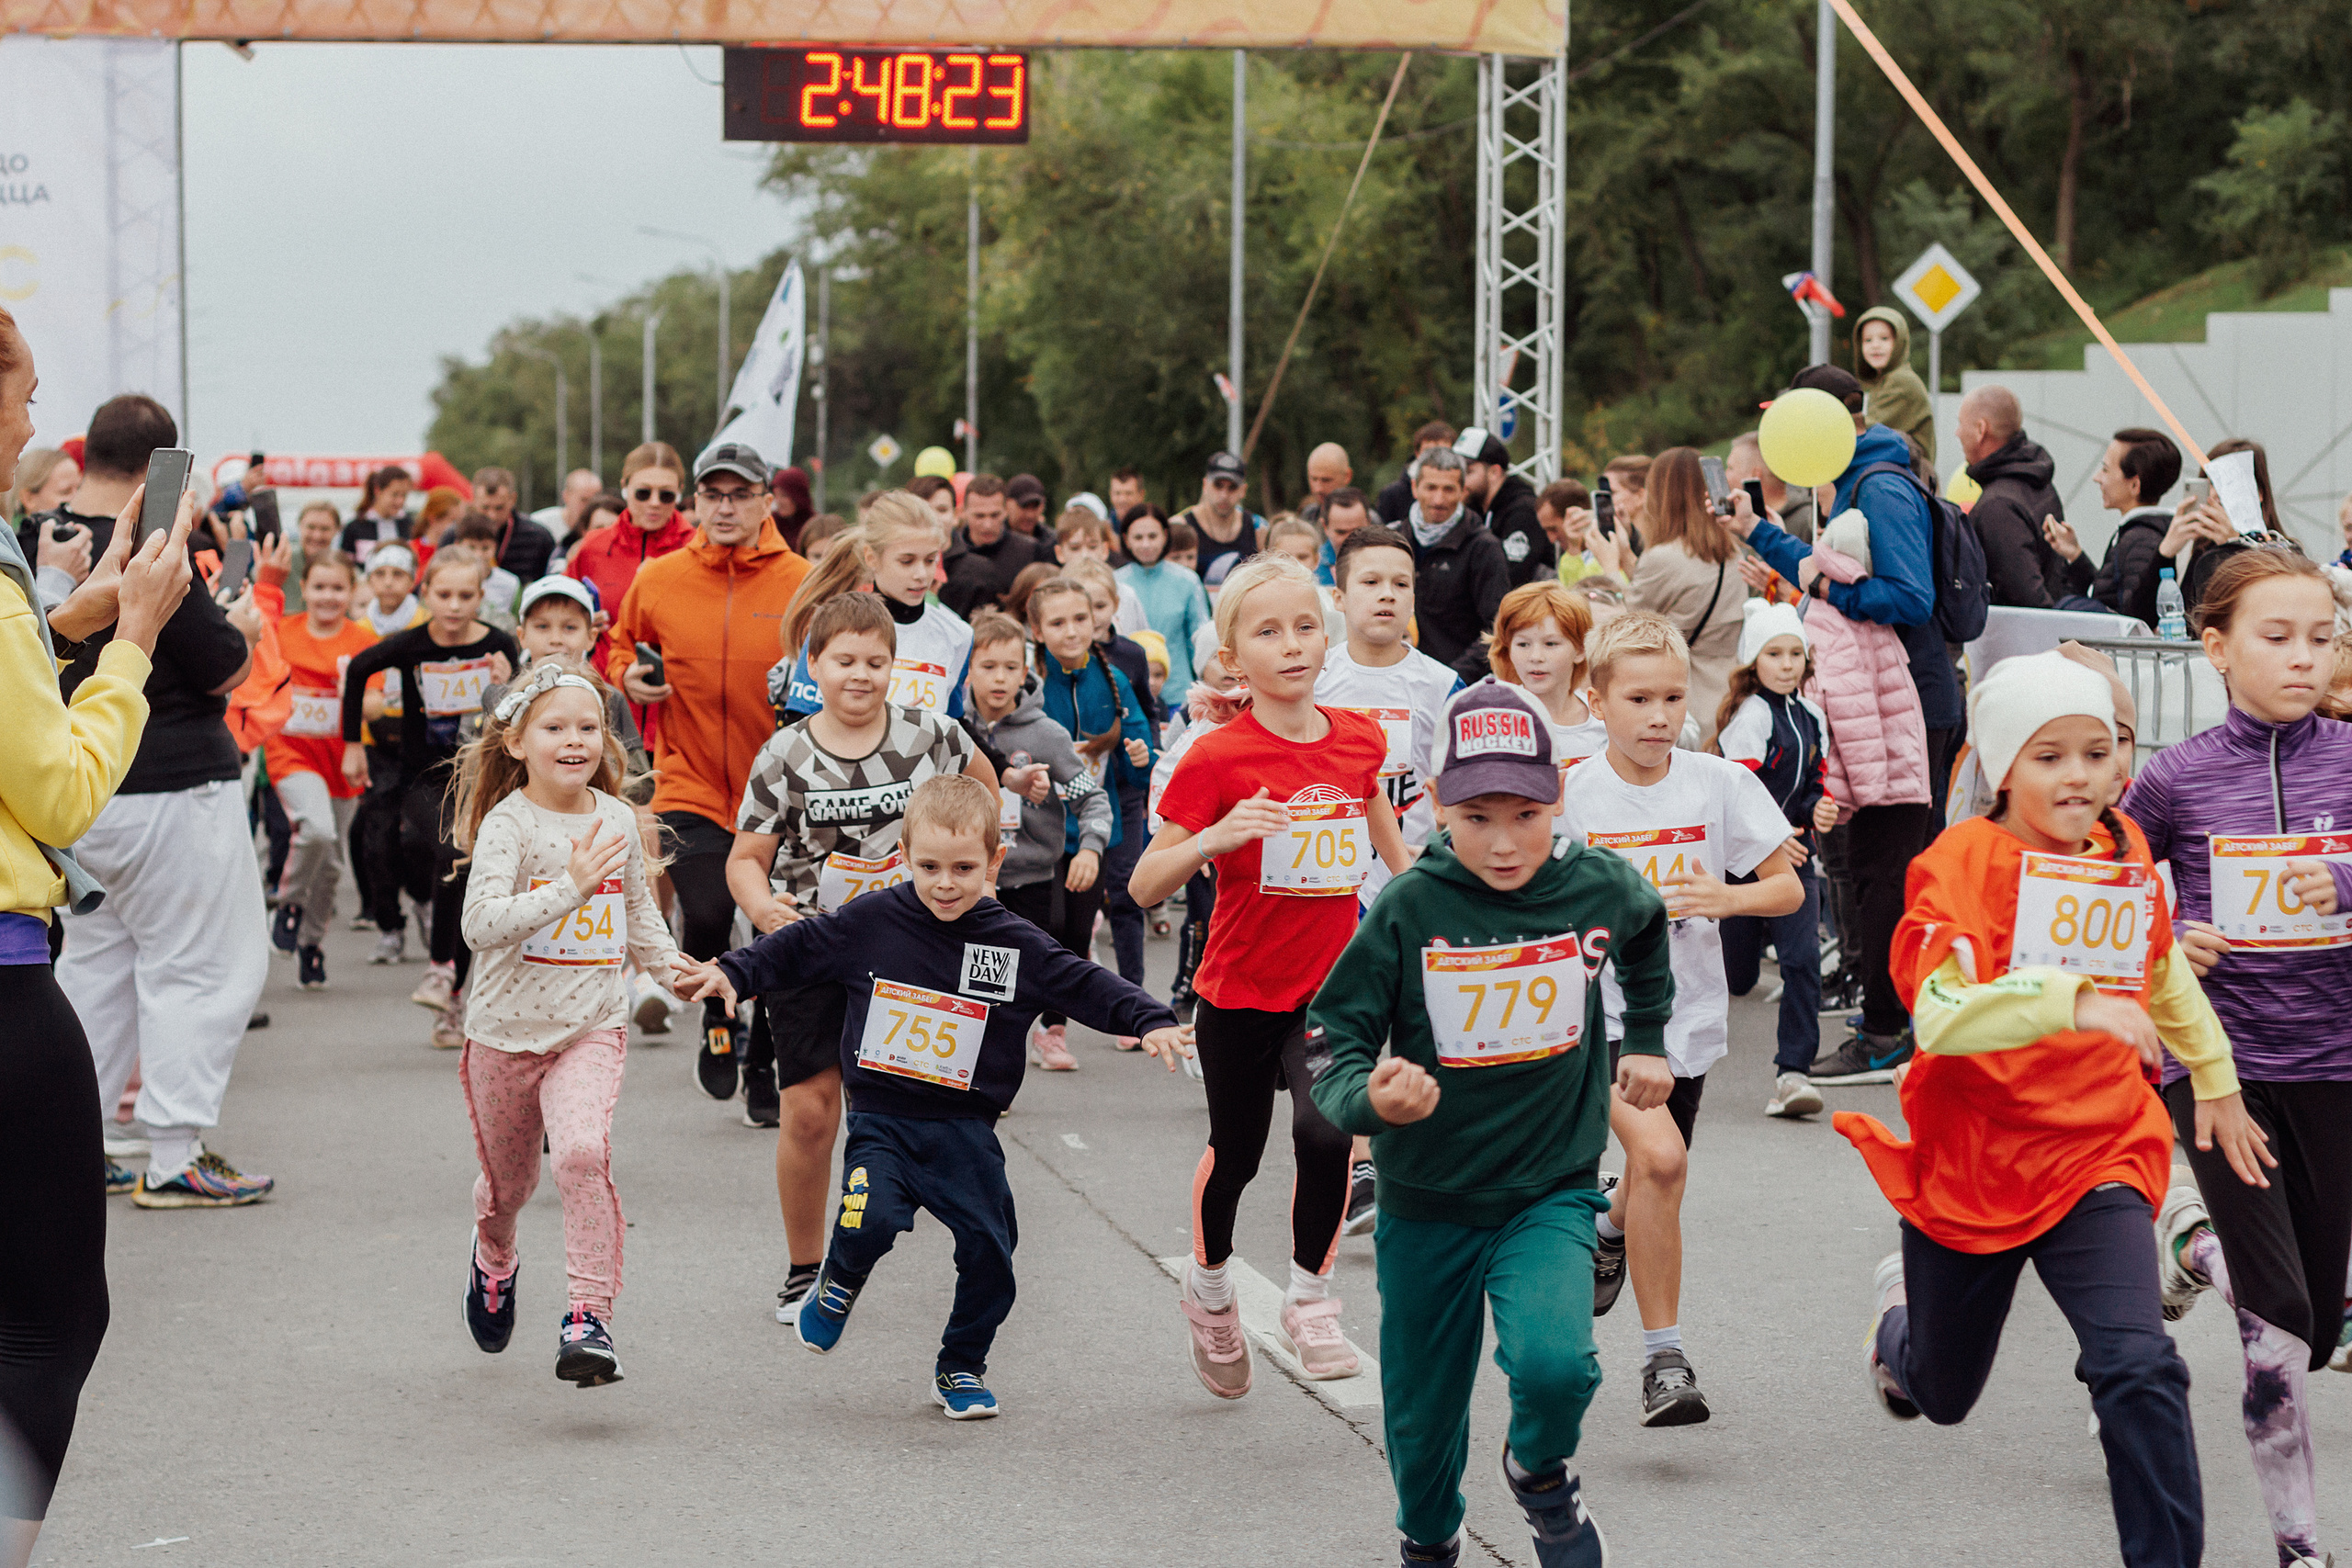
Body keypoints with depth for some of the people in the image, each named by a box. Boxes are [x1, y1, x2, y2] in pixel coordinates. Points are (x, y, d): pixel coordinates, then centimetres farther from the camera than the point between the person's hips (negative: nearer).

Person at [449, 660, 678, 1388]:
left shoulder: (617, 819, 2)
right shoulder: (508, 823, -14)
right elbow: (480, 924, -29)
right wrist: (569, 887, -35)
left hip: (592, 1027, 1)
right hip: (507, 1028, -1)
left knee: (583, 1150, -25)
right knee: (508, 1180, 17)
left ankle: (589, 1316, -23)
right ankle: (493, 1259, 52)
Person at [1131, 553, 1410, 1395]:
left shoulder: (1357, 738, -3)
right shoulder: (1217, 759, -15)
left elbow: (1385, 834, 18)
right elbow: (1144, 886, -17)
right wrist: (1216, 837, -33)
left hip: (1333, 989, 2)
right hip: (1241, 991, -2)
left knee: (1325, 1134, -19)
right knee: (1236, 1154, 14)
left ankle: (1310, 1299, 2)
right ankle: (1210, 1289, 42)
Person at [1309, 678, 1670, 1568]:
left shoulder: (1598, 887, -9)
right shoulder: (1410, 910, -16)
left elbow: (1645, 931, 17)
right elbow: (1333, 1045, -14)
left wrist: (1646, 1041, 18)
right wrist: (1370, 1098, -34)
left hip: (1552, 1192, 0)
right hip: (1427, 1202, 0)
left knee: (1552, 1362, -26)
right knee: (1422, 1416, 13)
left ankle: (1542, 1474, 9)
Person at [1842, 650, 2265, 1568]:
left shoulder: (2127, 856, 0)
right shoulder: (1961, 864, -17)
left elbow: (2164, 974, 21)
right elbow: (1939, 1014, -33)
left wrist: (2216, 1080, 29)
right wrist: (2075, 1001, -44)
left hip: (2096, 1158, 2)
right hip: (1970, 1164, -2)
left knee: (2141, 1372, -21)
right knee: (1944, 1396, 20)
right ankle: (1906, 1310, 56)